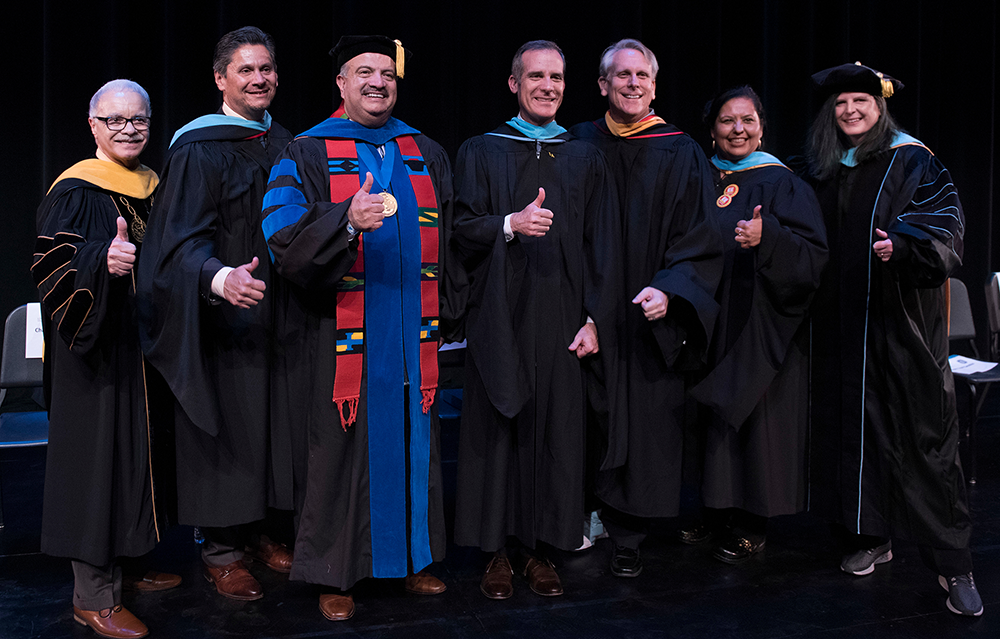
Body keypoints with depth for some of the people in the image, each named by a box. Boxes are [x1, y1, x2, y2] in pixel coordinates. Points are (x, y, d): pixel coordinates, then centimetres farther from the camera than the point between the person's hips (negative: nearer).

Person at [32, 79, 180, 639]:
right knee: (99, 451, -6)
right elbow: (52, 261, -21)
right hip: (97, 346, -8)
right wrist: (103, 260, -37)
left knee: (137, 447, 13)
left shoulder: (155, 188, 12)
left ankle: (124, 563, 27)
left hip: (145, 345, 8)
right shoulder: (77, 190, -9)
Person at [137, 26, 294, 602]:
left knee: (271, 422, 12)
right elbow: (185, 237, -20)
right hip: (224, 315, -6)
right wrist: (218, 276, -40)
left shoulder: (283, 145, 11)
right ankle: (222, 549, 11)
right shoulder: (199, 149, -9)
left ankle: (260, 528, 27)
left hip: (276, 310, 6)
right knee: (228, 425, -1)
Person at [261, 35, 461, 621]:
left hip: (412, 338, 4)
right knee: (342, 451, 2)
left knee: (410, 446, 10)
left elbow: (448, 243, 17)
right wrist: (348, 220, -32)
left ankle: (413, 557, 26)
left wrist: (445, 319, 10)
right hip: (340, 341, -4)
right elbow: (285, 241, -15)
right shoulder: (307, 156, -1)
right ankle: (336, 573, 16)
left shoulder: (428, 156, 13)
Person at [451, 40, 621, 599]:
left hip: (562, 320, 2)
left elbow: (604, 245, 8)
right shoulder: (482, 153, 8)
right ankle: (499, 550, 12)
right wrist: (510, 224, -20)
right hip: (501, 317, -1)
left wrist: (596, 320, -1)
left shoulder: (586, 160, 13)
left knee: (557, 431, 2)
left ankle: (542, 549, 14)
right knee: (499, 429, 0)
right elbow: (462, 229, 0)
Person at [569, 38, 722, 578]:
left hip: (648, 315, -1)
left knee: (641, 423, 1)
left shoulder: (681, 154, 3)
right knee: (591, 417, 4)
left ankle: (626, 537, 13)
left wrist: (668, 290, -18)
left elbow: (699, 238, -2)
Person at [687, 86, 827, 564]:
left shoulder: (782, 185, -3)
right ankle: (716, 509, 22)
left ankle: (750, 525, 10)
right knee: (713, 418, 8)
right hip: (707, 321, 4)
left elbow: (813, 256, -12)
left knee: (753, 417, -1)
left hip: (759, 328, -4)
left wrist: (768, 237, -28)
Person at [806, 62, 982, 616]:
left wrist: (902, 244, -31)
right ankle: (871, 536, 21)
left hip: (903, 321, -5)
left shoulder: (913, 163, -3)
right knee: (856, 424, 8)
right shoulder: (825, 169, 13)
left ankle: (953, 565, -1)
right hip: (844, 322, 5)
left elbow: (944, 225, -14)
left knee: (923, 435, -6)